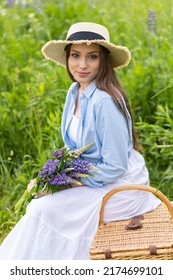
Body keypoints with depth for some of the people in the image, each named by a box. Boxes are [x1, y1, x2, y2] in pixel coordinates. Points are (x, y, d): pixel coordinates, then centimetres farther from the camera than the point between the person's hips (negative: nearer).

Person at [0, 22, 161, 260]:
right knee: (38, 203, 5)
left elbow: (115, 167, -23)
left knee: (42, 210, -12)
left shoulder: (104, 101, -26)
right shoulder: (75, 92, 1)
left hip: (119, 187, -8)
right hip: (94, 180, 8)